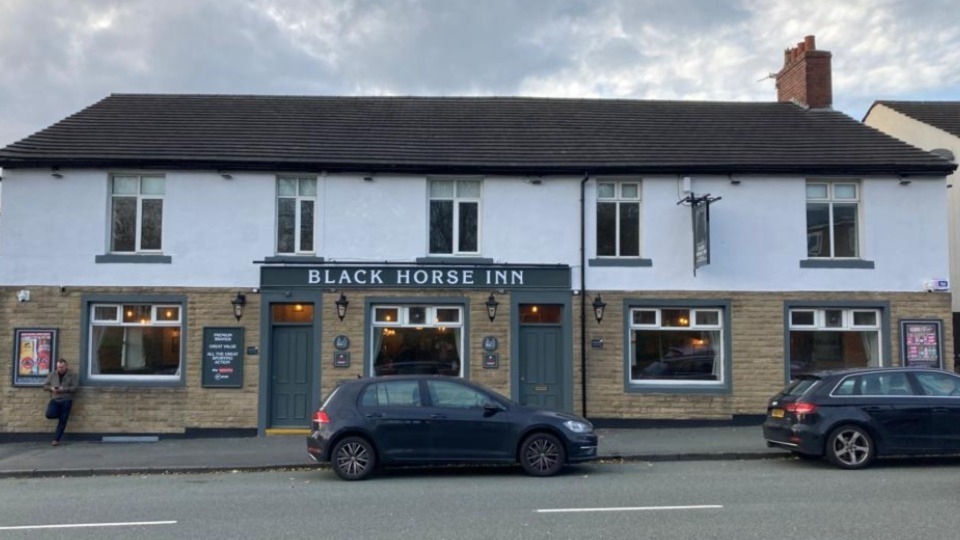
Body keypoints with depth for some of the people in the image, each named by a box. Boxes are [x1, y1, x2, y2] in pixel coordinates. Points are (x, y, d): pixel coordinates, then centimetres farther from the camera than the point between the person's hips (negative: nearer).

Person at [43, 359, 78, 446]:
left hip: (66, 401, -2)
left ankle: (56, 439, 3)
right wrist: (51, 388, -9)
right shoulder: (52, 374, 12)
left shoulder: (72, 376, 4)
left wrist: (63, 389, -17)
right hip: (55, 400, 2)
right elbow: (45, 386, 13)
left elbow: (74, 388, -3)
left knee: (63, 421, -4)